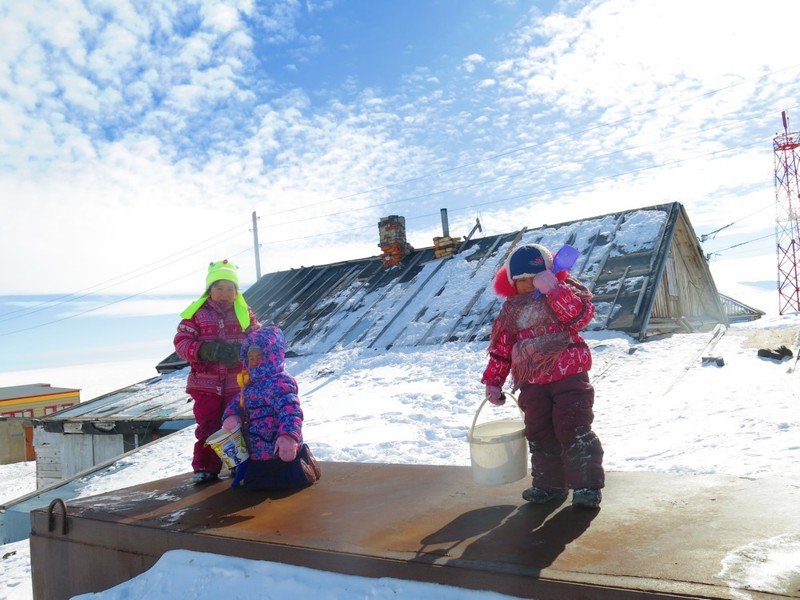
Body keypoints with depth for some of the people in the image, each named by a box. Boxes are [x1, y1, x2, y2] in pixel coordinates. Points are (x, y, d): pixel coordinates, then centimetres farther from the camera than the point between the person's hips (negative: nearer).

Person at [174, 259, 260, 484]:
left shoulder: (244, 312, 4)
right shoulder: (196, 312, -1)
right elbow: (181, 342, -4)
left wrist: (241, 349, -20)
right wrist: (204, 350, -23)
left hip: (238, 381, 1)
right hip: (205, 382, -1)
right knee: (207, 426, 4)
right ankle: (205, 467, 16)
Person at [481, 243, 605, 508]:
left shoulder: (566, 292, -2)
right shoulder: (511, 309, 10)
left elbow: (582, 315, -23)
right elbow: (501, 348, 13)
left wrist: (554, 290, -30)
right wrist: (493, 382, 11)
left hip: (569, 375, -5)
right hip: (532, 382, 5)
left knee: (573, 429, -8)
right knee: (539, 433, 9)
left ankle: (587, 484, 3)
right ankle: (549, 484, 23)